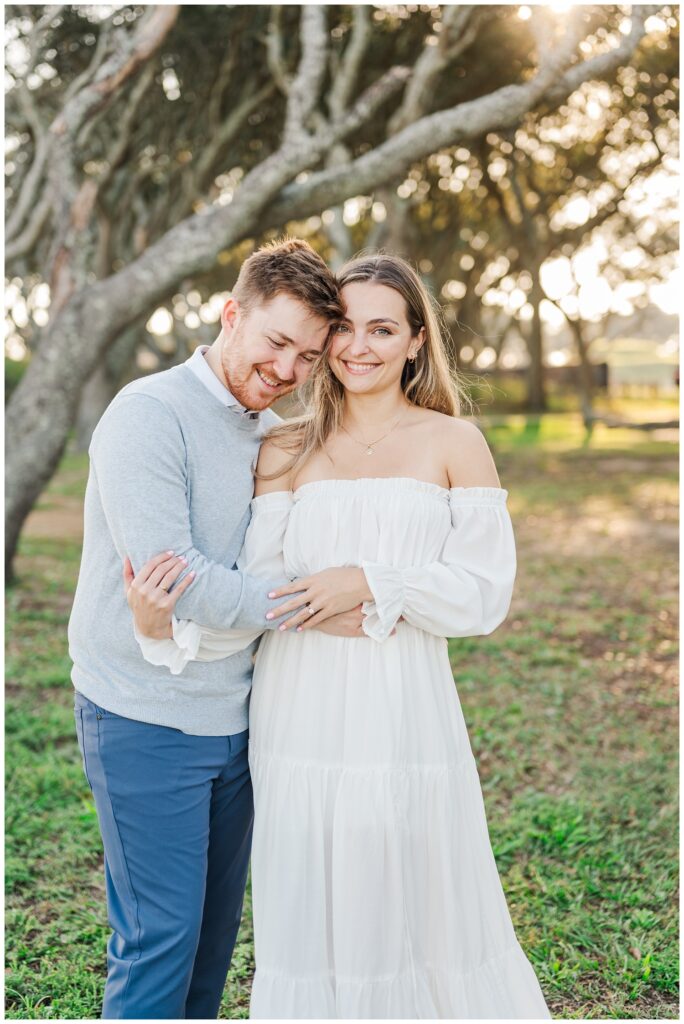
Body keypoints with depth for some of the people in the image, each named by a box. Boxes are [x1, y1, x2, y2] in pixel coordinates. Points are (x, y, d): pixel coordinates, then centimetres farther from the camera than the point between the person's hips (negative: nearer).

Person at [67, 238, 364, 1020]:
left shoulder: (278, 436, 9)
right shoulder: (148, 414, -15)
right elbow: (168, 573, -24)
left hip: (233, 716, 7)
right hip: (146, 720, -7)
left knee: (216, 926, 17)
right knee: (160, 934, 0)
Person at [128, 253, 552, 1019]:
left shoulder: (453, 445, 3)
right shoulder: (286, 451, 7)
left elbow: (485, 592, -4)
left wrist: (371, 583, -16)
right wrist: (163, 627, -19)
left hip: (403, 715, -1)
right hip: (302, 718, 2)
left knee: (428, 917, 9)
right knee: (308, 922, 11)